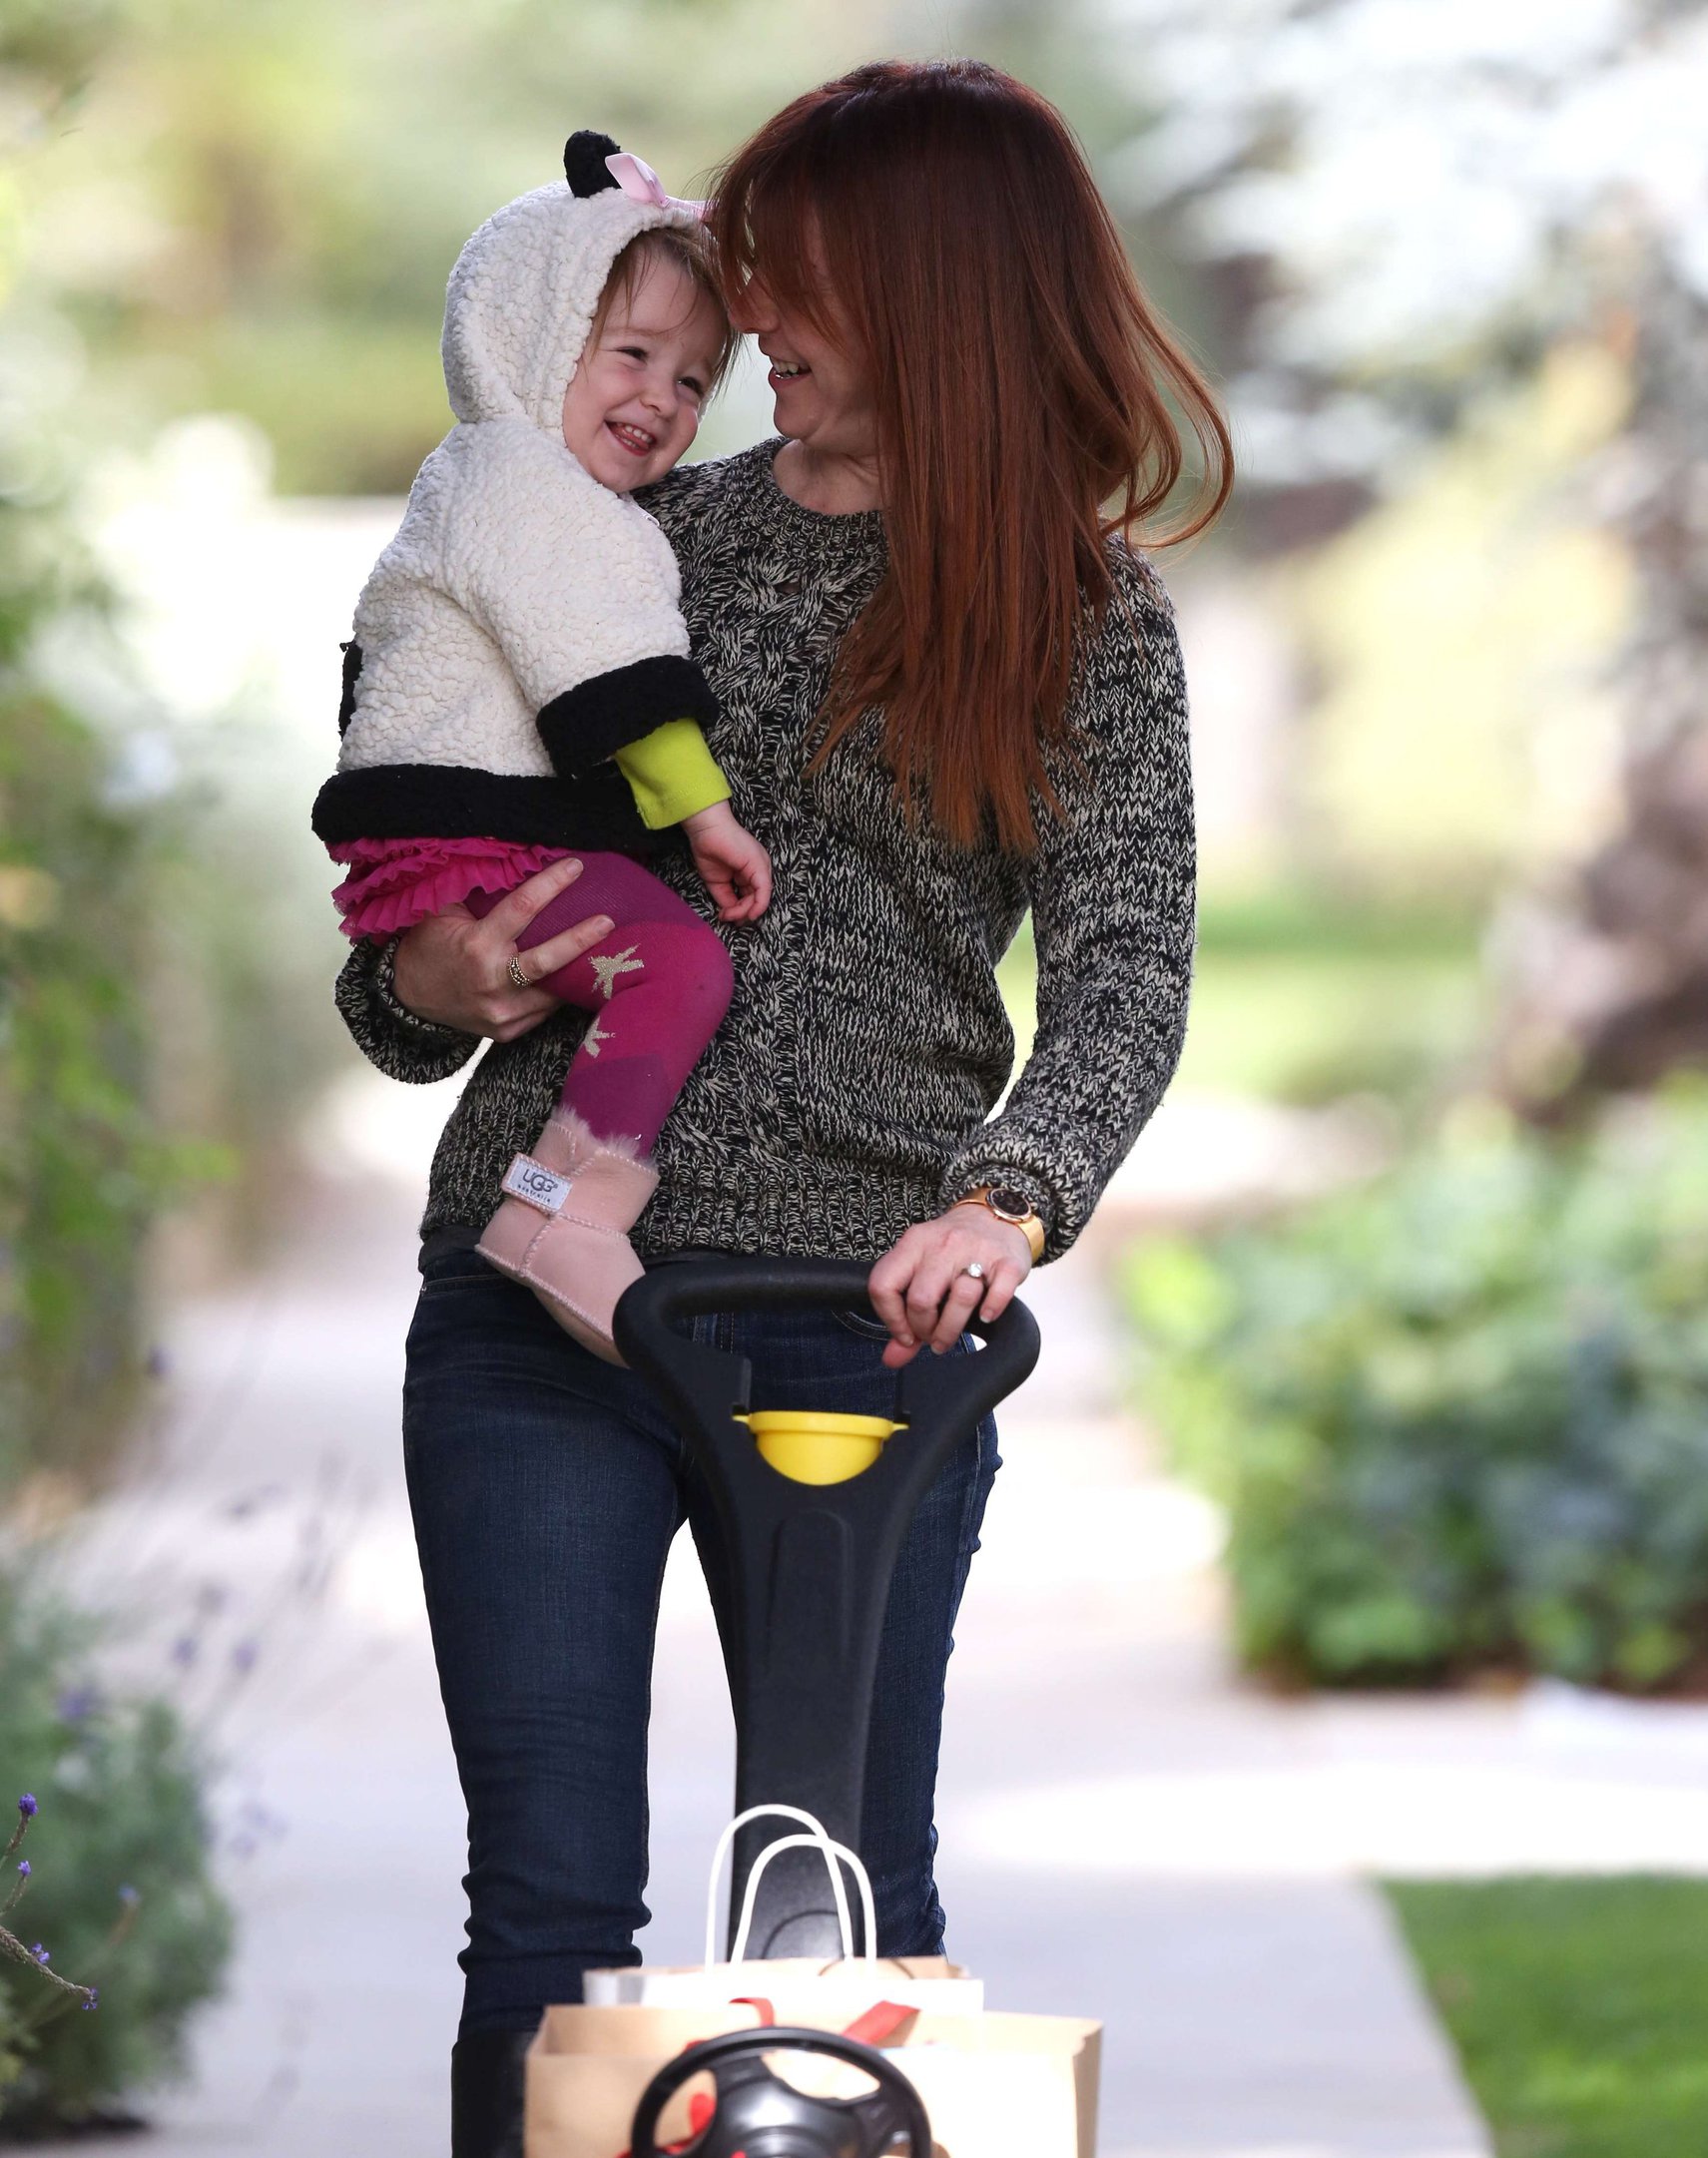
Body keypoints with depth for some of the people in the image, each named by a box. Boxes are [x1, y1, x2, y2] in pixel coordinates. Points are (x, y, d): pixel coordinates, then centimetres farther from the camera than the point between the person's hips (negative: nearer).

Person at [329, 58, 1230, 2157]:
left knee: (861, 1908, 4)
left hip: (868, 1328, -1)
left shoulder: (1088, 623, 5)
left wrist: (1006, 1199, -28)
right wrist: (422, 986, -7)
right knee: (552, 1904, -1)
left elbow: (1125, 968, -8)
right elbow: (453, 867, 18)